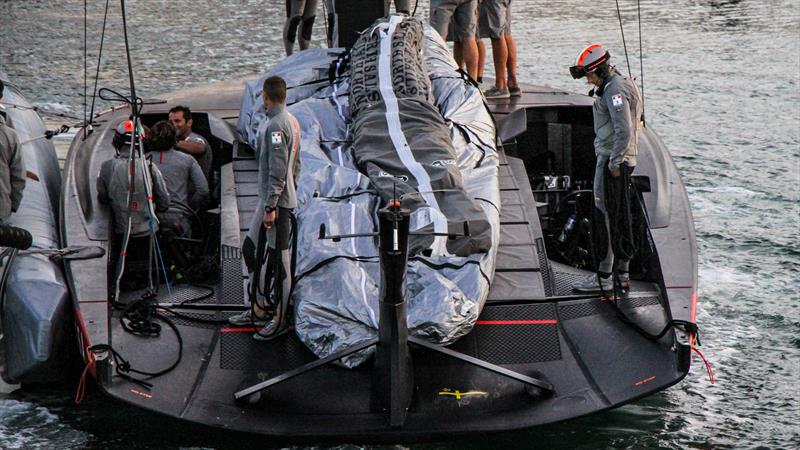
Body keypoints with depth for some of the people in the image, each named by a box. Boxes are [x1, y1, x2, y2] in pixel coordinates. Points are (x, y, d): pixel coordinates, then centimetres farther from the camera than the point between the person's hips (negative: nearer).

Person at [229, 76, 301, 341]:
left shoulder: (276, 125, -18)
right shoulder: (292, 121, 12)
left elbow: (277, 171, -22)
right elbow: (296, 164, 19)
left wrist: (271, 207, -22)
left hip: (277, 202, -10)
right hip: (269, 200, 10)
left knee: (280, 259, -3)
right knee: (251, 250, 15)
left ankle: (280, 319, 3)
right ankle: (257, 310, 23)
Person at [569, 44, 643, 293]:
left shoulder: (615, 90, -17)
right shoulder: (617, 84, 16)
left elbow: (624, 130, -25)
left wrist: (614, 163, -21)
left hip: (612, 160, -11)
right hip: (621, 160, 11)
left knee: (606, 217, -7)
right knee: (620, 216, 14)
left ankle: (604, 277, -5)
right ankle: (622, 272, 20)